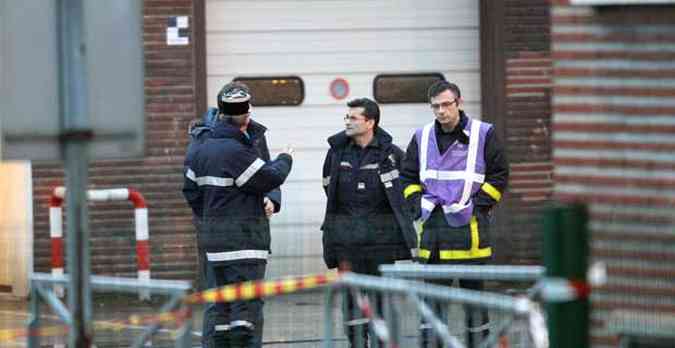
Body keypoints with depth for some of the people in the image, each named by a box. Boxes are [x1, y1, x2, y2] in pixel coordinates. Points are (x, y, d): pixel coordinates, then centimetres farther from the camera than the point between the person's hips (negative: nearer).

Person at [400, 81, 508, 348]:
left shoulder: (483, 135, -1)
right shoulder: (422, 138, 10)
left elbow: (498, 175, 2)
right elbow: (408, 177, 19)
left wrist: (478, 205, -7)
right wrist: (417, 204, 4)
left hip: (469, 224, -3)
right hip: (432, 223, 3)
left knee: (473, 286, 3)